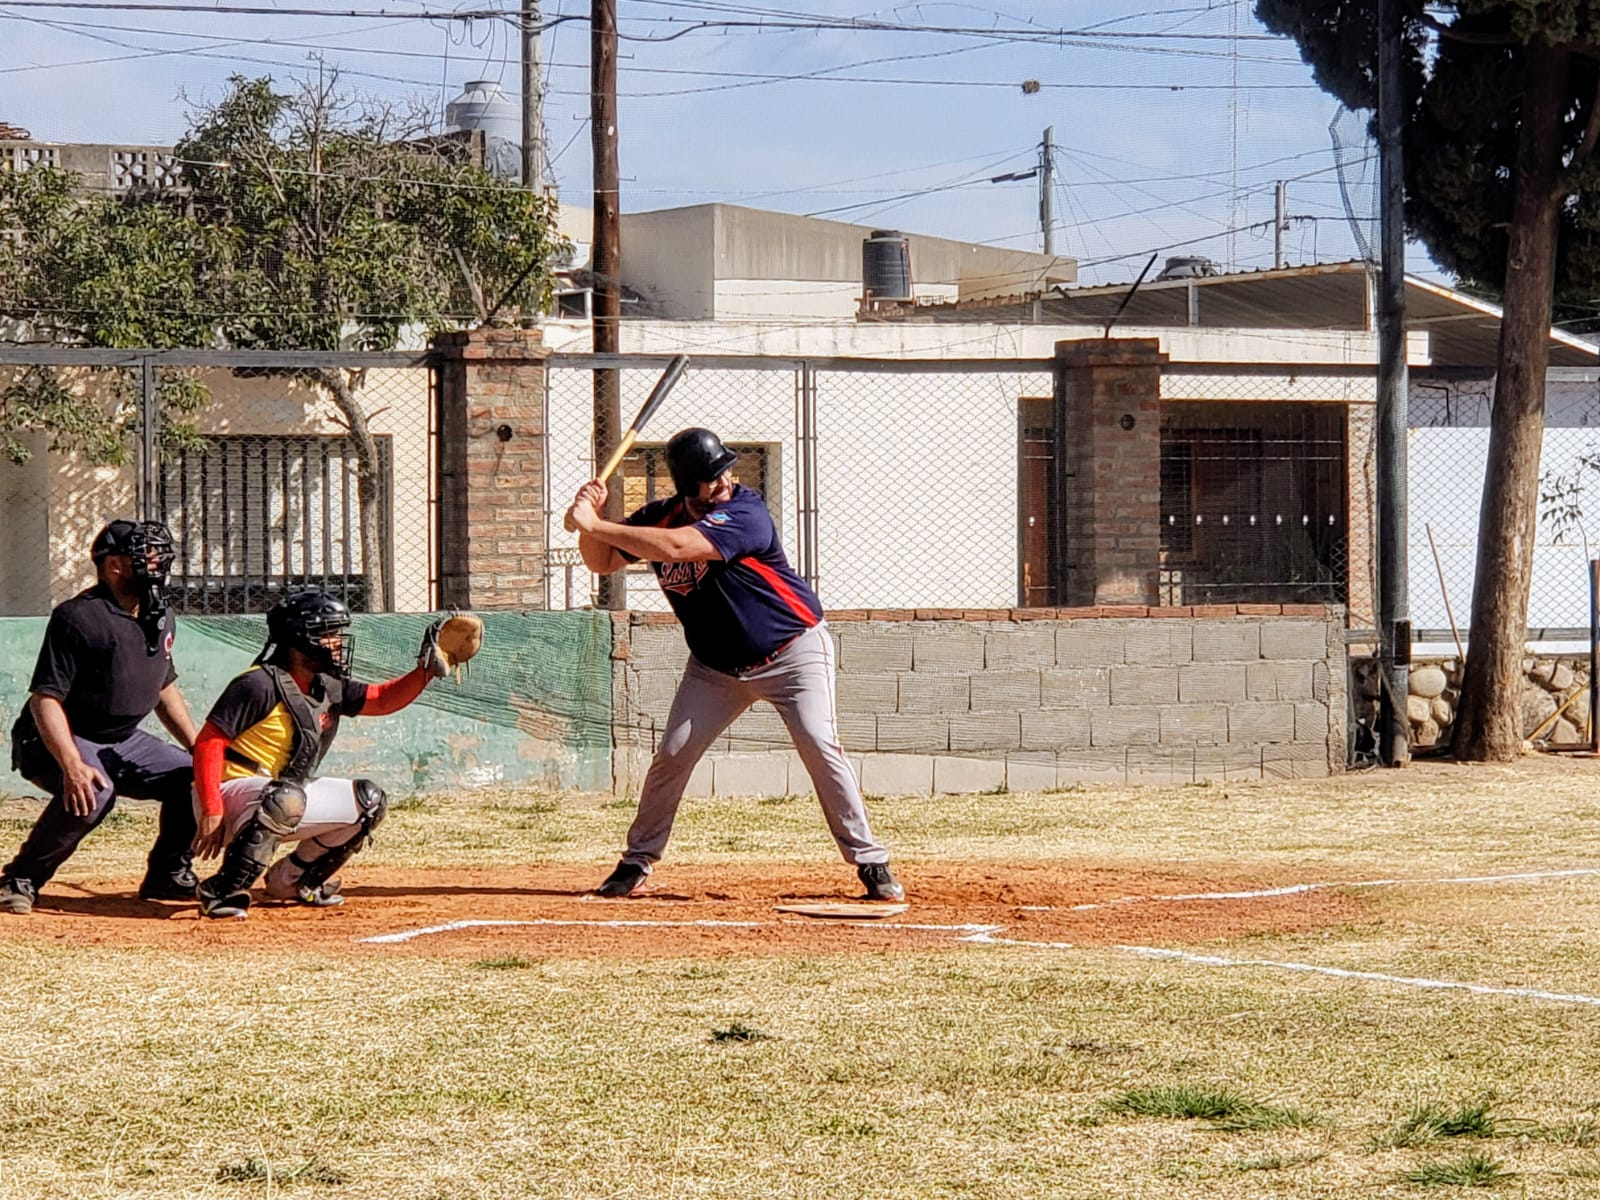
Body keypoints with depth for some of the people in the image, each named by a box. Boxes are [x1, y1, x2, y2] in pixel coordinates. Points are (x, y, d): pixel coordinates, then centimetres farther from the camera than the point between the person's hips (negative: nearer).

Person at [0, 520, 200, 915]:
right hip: (56, 743, -8)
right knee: (93, 792, -36)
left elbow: (164, 687, 20)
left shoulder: (161, 618, 5)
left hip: (123, 742, 8)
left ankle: (167, 875, 16)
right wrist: (72, 766, -37)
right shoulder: (78, 617, -21)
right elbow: (44, 699, -25)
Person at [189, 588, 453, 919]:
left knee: (369, 802, 9)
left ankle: (291, 880, 16)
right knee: (286, 799, -40)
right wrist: (211, 813, -28)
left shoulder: (329, 689, 7)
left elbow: (381, 699, 17)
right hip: (233, 791, -9)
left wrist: (426, 669, -1)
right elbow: (208, 743, -21)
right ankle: (222, 890, -30)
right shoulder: (260, 685, -19)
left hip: (286, 798, 9)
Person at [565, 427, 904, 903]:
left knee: (820, 746, -18)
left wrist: (595, 525, -35)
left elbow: (675, 547, -38)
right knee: (672, 754, -4)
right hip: (715, 664, 5)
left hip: (793, 652, -5)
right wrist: (589, 521, -18)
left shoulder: (745, 513, -25)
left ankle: (870, 863, -10)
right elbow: (602, 562, 2)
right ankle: (637, 863, 11)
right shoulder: (661, 517, -6)